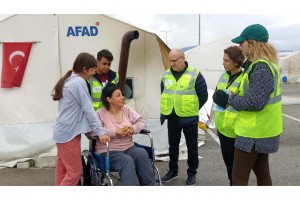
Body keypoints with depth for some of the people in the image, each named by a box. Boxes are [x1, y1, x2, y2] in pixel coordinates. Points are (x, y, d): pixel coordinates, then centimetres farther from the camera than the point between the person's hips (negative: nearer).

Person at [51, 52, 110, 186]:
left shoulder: (68, 80, 14)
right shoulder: (79, 82, -14)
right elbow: (88, 110, -17)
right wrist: (100, 132, -17)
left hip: (62, 131, 10)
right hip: (69, 133, -10)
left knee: (63, 170, 14)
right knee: (75, 171, -3)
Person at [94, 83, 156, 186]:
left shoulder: (126, 109, 11)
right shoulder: (100, 114, -5)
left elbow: (141, 122, 8)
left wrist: (132, 128, -16)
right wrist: (116, 131, -25)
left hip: (128, 148, 5)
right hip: (109, 152, -4)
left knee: (142, 153, -26)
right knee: (127, 160, -33)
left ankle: (150, 185, -19)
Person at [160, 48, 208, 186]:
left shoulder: (195, 75, -11)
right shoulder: (166, 75, 4)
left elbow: (203, 96, -6)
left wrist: (193, 110, 1)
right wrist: (166, 110, 14)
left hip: (189, 118, -4)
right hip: (172, 117, 5)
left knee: (191, 146, 7)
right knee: (173, 145, 15)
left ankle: (192, 173, 21)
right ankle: (173, 171, 30)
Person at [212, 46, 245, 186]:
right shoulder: (224, 76, 8)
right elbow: (216, 95, 18)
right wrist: (217, 96, -3)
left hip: (236, 128, -7)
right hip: (222, 126, 7)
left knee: (235, 161, 5)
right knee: (227, 158, 19)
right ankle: (232, 183, 37)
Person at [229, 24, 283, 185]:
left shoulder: (261, 68, -22)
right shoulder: (265, 64, 11)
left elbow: (255, 102, -28)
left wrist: (233, 99, -12)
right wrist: (236, 97, 3)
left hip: (254, 132, -10)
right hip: (261, 130, 10)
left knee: (238, 177, -1)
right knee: (261, 172, 20)